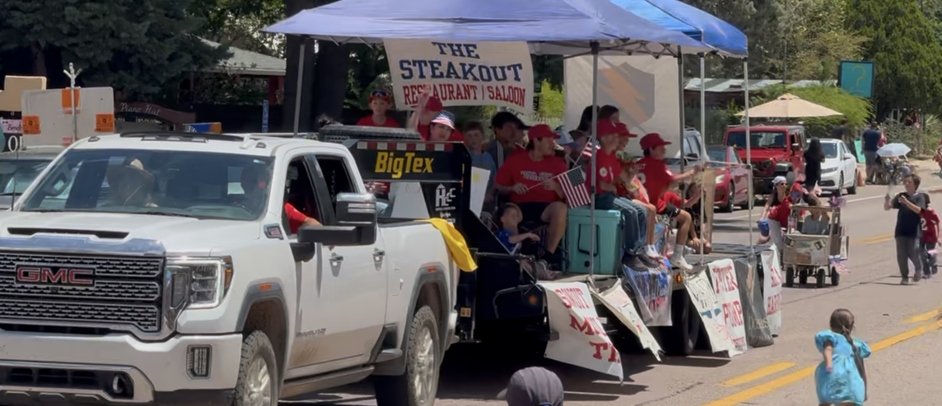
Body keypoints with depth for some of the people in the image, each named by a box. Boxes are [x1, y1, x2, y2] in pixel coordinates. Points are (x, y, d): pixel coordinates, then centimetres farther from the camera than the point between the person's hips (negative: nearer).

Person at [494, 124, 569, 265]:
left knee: (560, 207, -34)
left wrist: (555, 187, -17)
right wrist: (512, 188, -11)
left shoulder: (557, 163, 8)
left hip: (545, 208, 1)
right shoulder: (515, 160, 8)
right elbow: (497, 186, 9)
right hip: (520, 207, -1)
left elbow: (566, 195, 3)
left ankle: (549, 253, -26)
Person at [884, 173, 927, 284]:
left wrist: (906, 202, -28)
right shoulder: (900, 196, 9)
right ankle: (904, 277, 12)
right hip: (901, 231, 3)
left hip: (914, 232, -3)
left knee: (913, 253, -7)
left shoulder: (919, 197, 0)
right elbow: (887, 207, 5)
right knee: (901, 255, 1)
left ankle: (919, 269, 22)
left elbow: (918, 210, -17)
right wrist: (887, 201, -18)